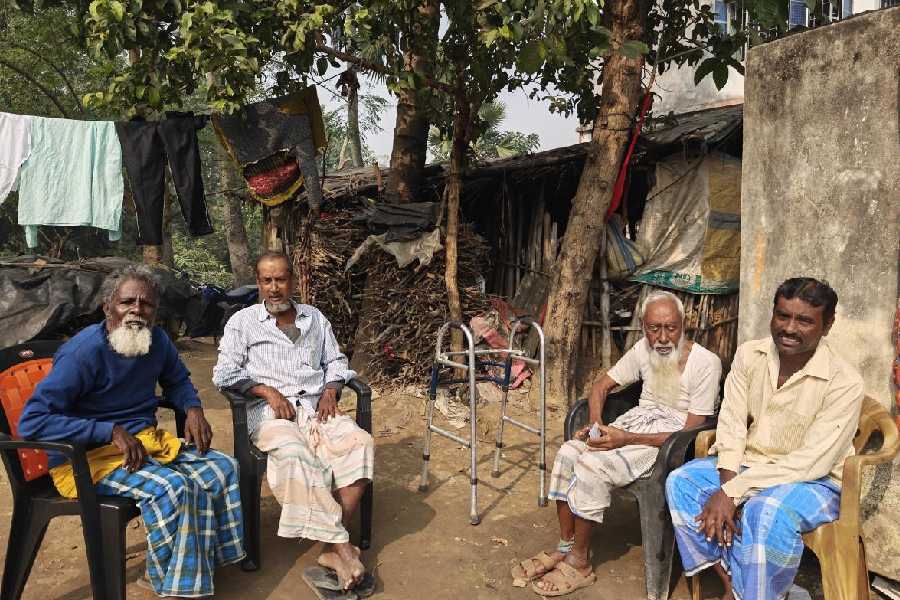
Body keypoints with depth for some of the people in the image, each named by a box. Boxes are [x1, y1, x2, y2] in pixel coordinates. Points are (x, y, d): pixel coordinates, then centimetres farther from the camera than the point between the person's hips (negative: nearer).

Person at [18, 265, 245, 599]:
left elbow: (177, 380, 21)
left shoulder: (158, 341, 0)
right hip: (86, 457, -7)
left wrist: (193, 408, -2)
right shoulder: (84, 352, -21)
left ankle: (203, 562, 6)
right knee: (172, 488, -31)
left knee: (224, 468, -8)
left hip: (146, 440, 7)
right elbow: (31, 422, -24)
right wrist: (112, 431, -27)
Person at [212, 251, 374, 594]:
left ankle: (333, 550, -27)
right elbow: (224, 374, 0)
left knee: (360, 444, -26)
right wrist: (268, 391, -12)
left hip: (316, 405, 4)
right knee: (296, 455, -37)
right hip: (270, 410, -3)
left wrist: (330, 391, 1)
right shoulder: (242, 322, 9)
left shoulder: (314, 318, 19)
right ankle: (343, 548, -31)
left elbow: (336, 362, 21)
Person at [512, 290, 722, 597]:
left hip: (670, 439, -7)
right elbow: (602, 385, 11)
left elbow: (690, 433, -19)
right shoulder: (643, 349, 1)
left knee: (593, 464, -27)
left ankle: (579, 564, -9)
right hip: (637, 418, 7)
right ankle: (564, 547, -2)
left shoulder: (705, 363, -17)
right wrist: (596, 423, -10)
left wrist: (628, 439, -26)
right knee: (568, 453, -16)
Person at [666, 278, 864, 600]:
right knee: (680, 482, -15)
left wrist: (732, 492, -27)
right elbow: (731, 424, -5)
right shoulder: (749, 355, -4)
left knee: (768, 512, -36)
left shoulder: (844, 382, -18)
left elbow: (811, 462, -23)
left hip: (812, 480, -5)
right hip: (746, 466, 5)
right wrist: (726, 486, -21)